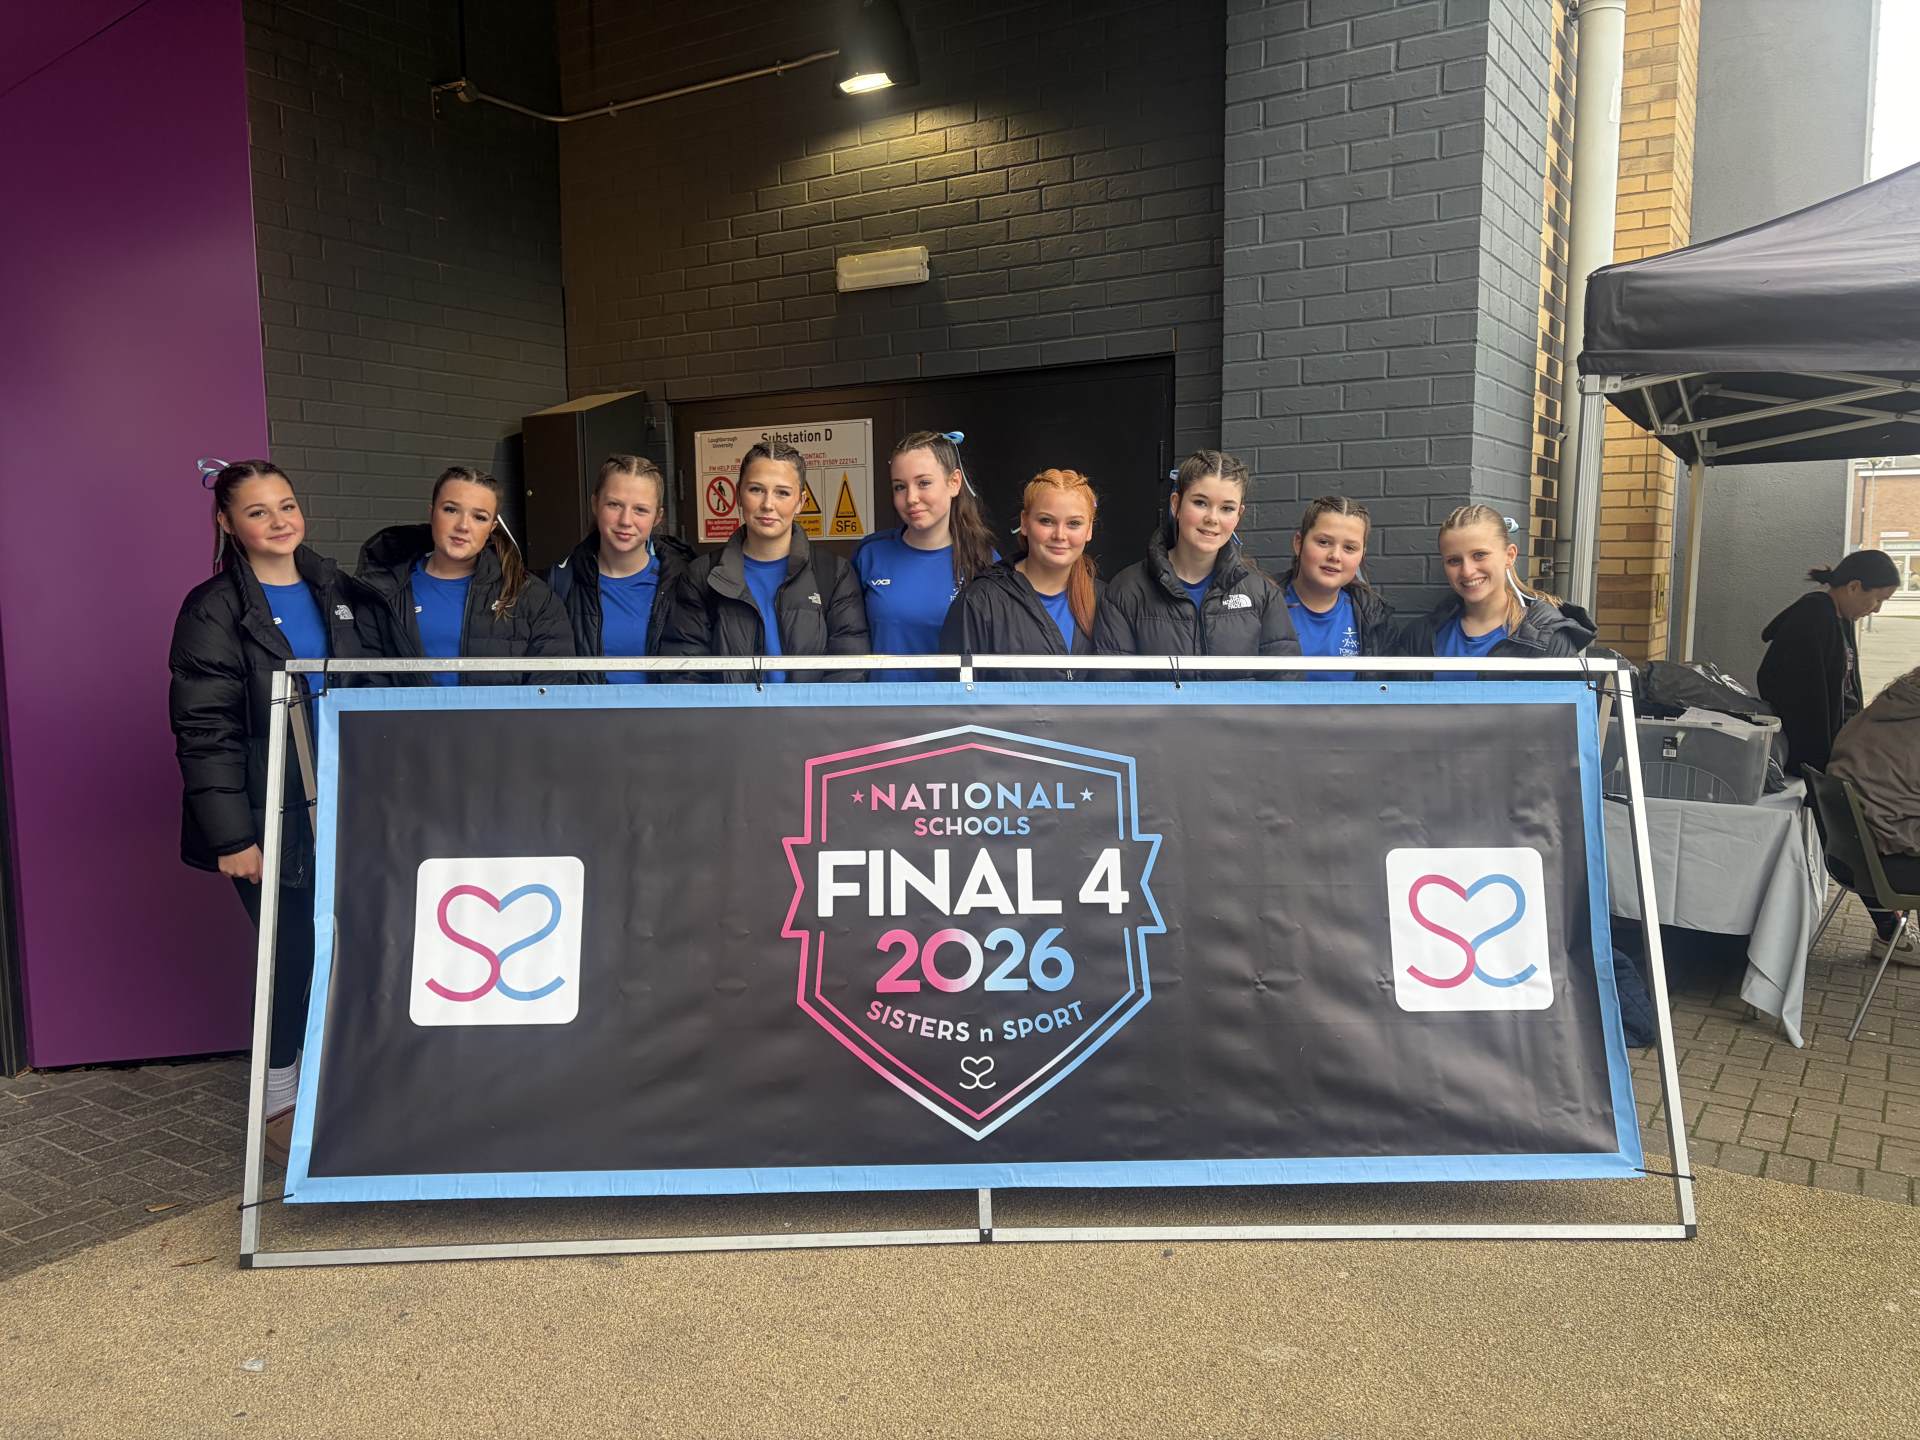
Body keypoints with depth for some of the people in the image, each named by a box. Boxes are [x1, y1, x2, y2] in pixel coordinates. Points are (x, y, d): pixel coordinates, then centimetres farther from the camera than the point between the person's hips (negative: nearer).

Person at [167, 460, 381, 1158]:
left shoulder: (341, 594, 11)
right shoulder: (213, 611, -5)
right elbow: (203, 732, -10)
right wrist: (231, 836, -14)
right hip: (274, 818, -4)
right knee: (291, 954, 2)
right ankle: (280, 1101, 21)